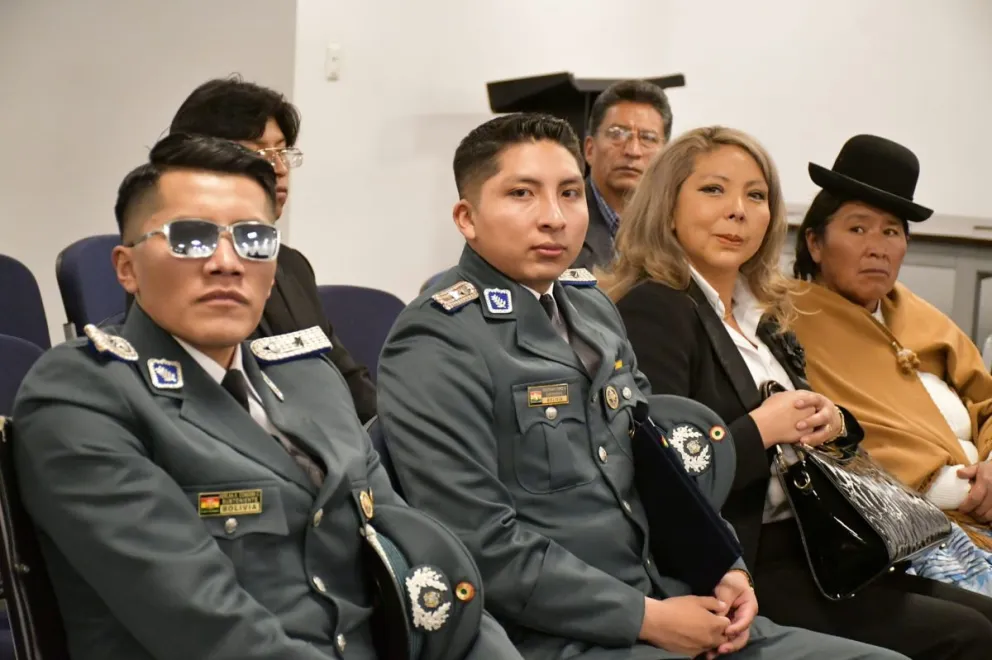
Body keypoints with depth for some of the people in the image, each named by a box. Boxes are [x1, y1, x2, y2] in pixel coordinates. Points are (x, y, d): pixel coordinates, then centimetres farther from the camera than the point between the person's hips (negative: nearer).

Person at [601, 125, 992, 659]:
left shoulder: (764, 314, 14)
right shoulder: (654, 310, -13)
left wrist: (831, 422, -1)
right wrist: (762, 429, -17)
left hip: (805, 549, 9)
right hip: (738, 573, -9)